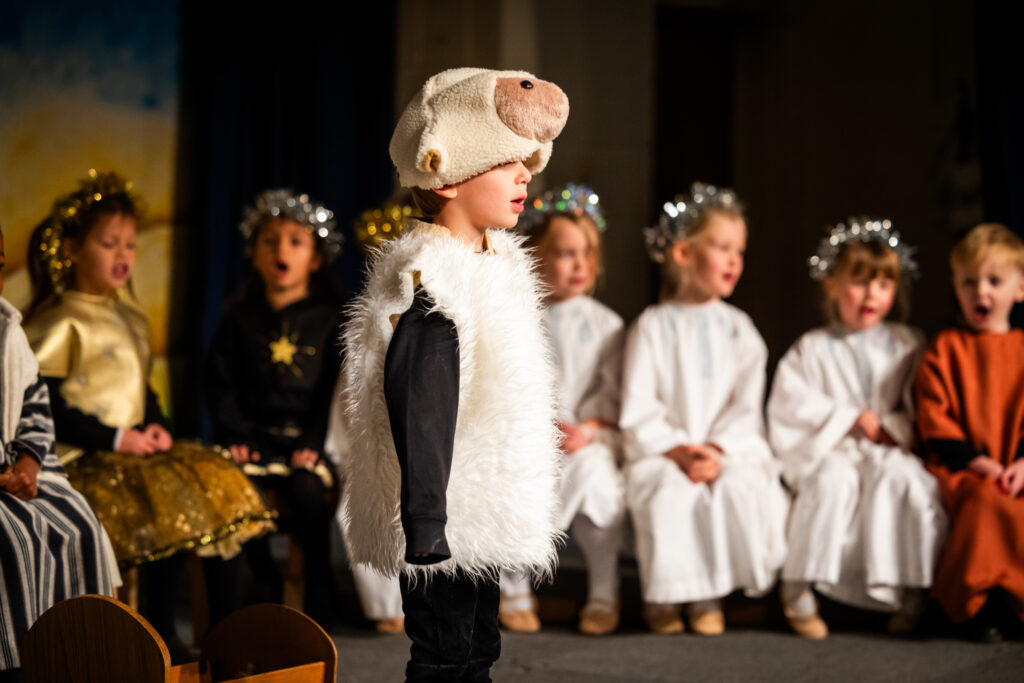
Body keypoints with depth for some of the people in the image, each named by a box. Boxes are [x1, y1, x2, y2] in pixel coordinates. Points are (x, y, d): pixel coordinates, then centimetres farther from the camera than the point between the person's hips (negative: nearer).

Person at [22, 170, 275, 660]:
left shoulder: (128, 318, 20)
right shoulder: (57, 324, -7)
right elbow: (46, 409, -14)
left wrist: (156, 429, 2)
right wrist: (116, 439, -16)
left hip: (134, 448, 8)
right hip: (82, 460, -8)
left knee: (216, 482, -11)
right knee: (171, 499, -28)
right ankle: (158, 638, -16)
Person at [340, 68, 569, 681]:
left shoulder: (491, 263, 12)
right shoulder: (432, 286, -19)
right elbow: (418, 422, -23)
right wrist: (424, 530, -24)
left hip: (481, 515, 10)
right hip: (445, 525, -10)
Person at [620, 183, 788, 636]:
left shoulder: (737, 327, 12)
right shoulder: (652, 326, 5)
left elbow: (747, 405, 3)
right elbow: (637, 410, -1)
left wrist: (717, 451, -14)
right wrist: (678, 451, -14)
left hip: (731, 449, 2)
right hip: (662, 450, -2)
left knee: (740, 488, -30)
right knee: (670, 495, -33)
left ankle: (708, 596, -14)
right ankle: (662, 595, -14)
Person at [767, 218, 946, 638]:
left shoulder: (907, 346, 14)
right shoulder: (811, 349, 9)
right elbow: (793, 403, -2)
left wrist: (891, 427, -10)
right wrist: (851, 419, -8)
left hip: (890, 451, 1)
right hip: (829, 451, -1)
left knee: (900, 476, -34)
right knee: (832, 480, -36)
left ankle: (910, 591, -28)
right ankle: (800, 588, -31)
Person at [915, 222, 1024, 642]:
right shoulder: (944, 348, 8)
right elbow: (935, 419, 0)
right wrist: (978, 463, -12)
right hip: (961, 466, -2)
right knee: (986, 502, -34)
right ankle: (971, 605, -18)